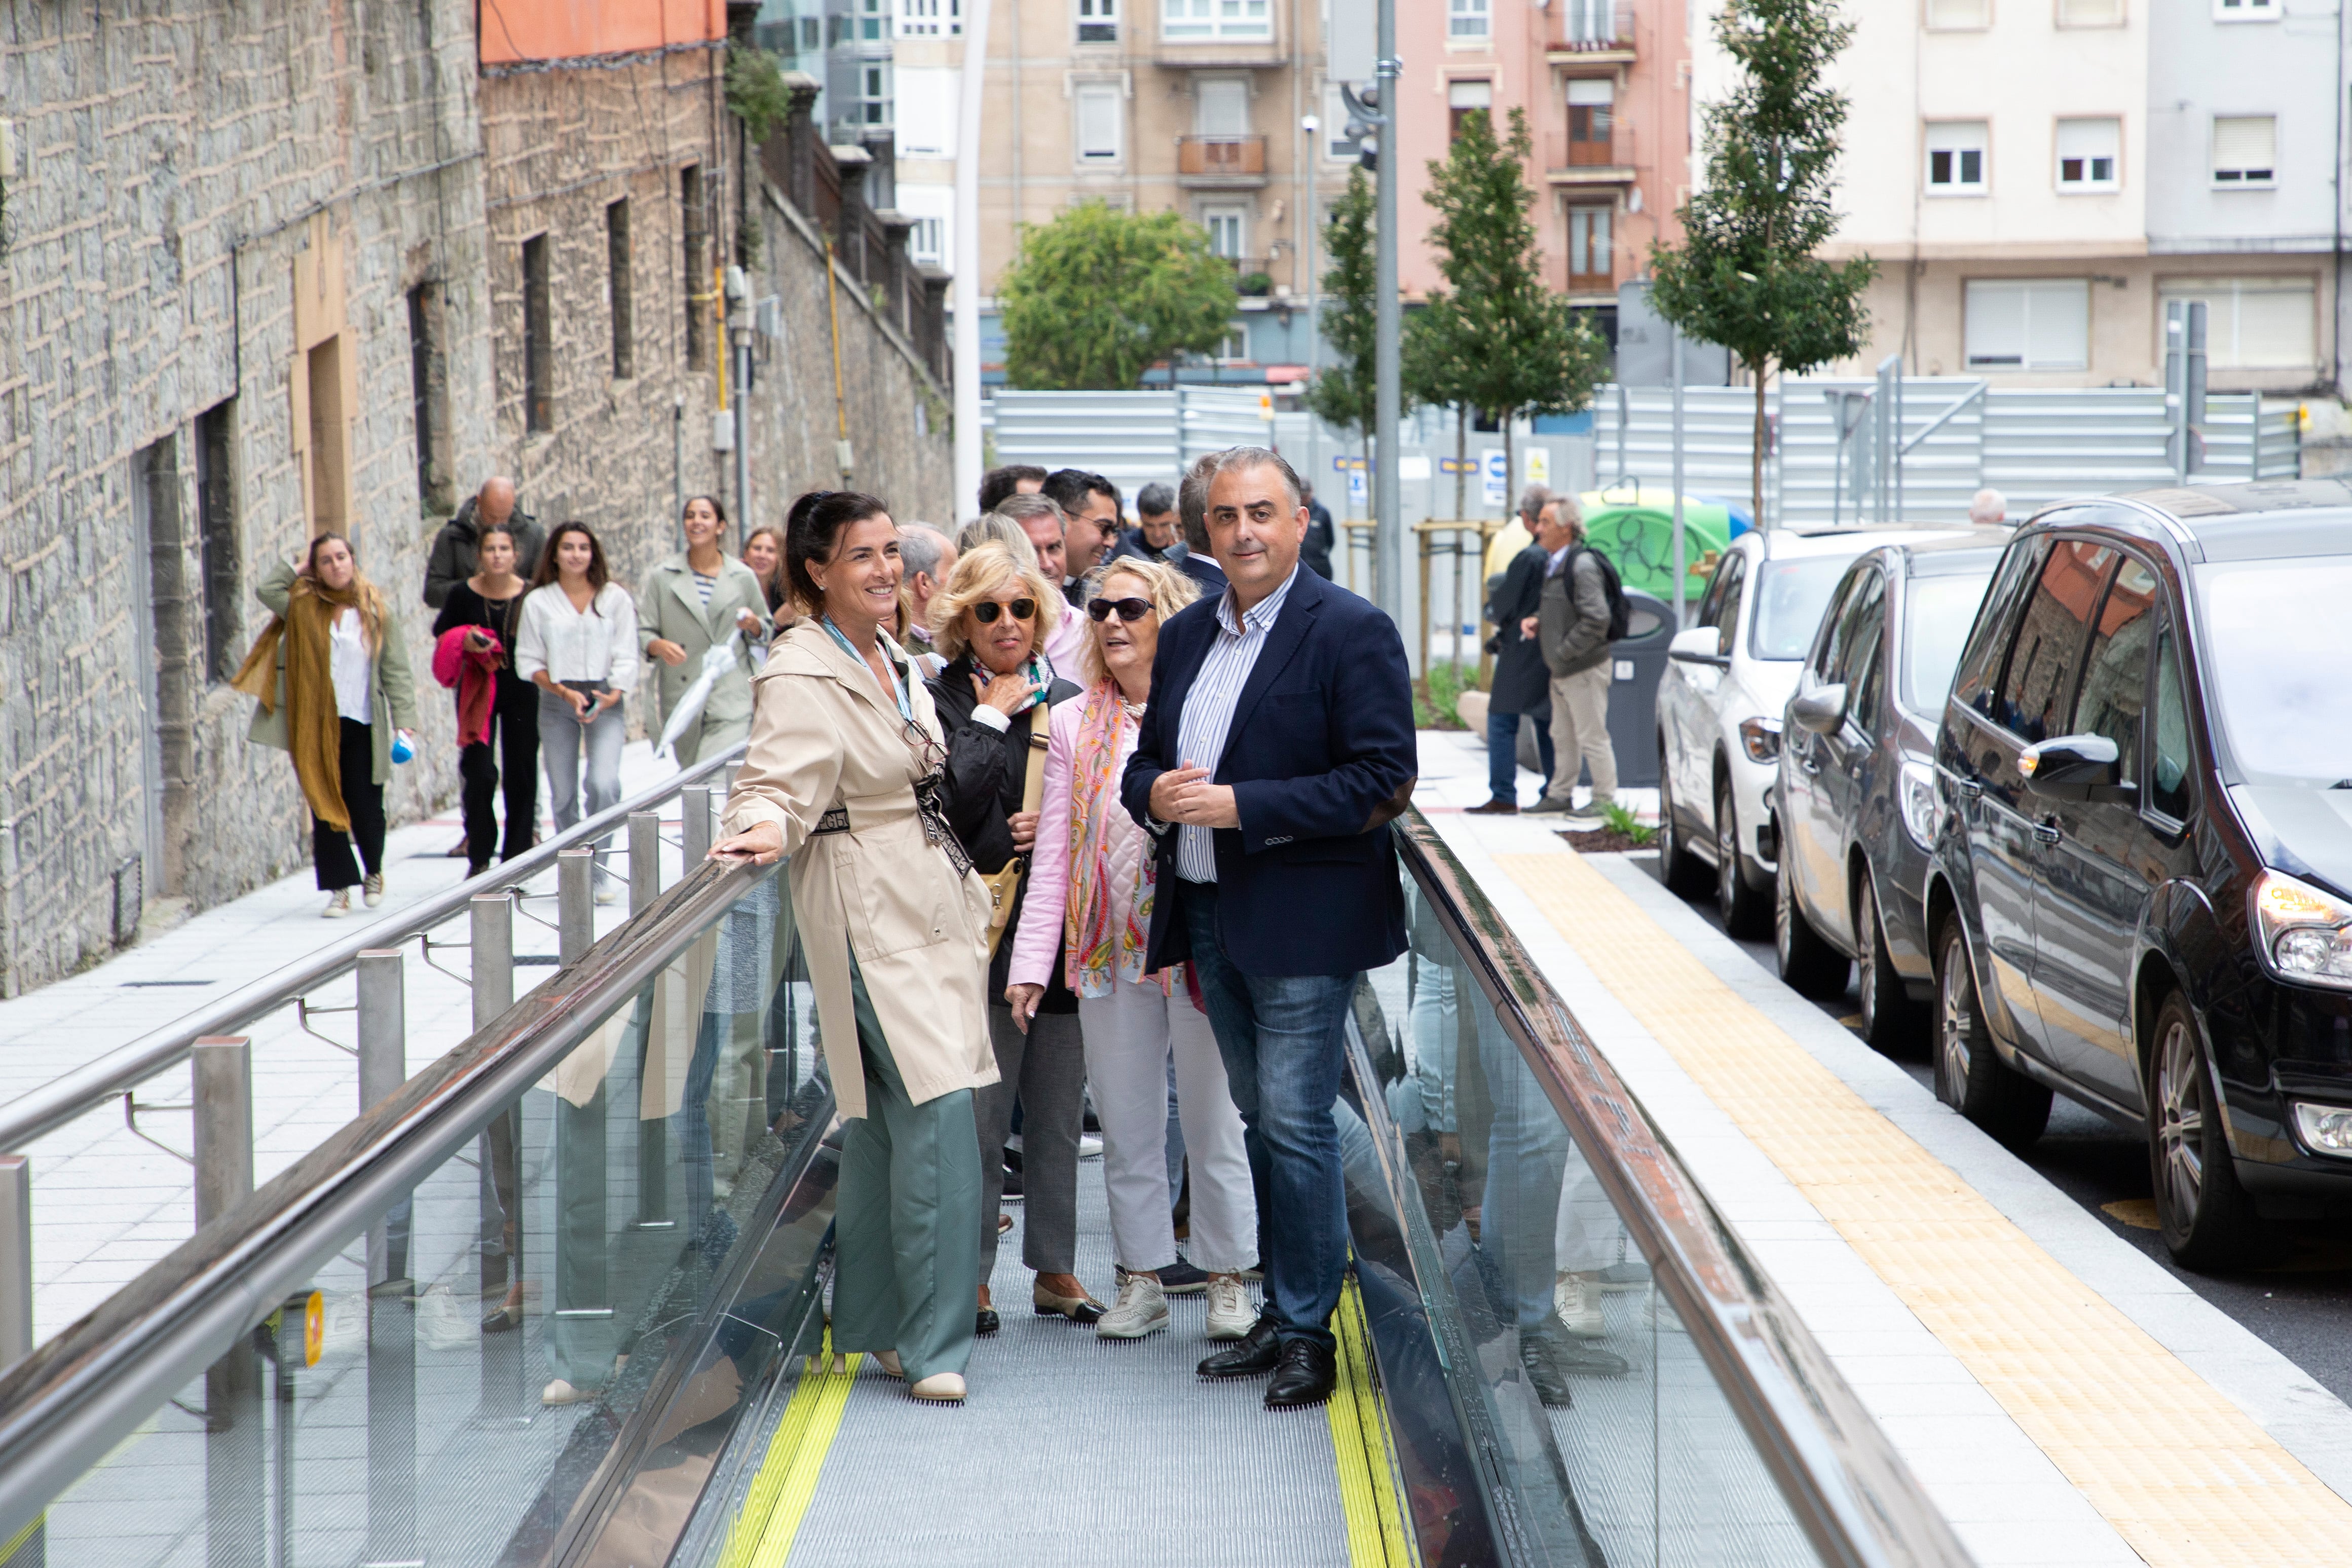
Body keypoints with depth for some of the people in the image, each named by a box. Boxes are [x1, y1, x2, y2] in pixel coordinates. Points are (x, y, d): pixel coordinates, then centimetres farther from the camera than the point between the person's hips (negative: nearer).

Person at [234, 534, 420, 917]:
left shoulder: (376, 612, 3)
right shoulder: (304, 606, 6)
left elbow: (396, 671, 2)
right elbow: (267, 590, -7)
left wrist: (404, 722, -5)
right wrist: (298, 567, 6)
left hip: (361, 726, -1)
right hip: (316, 725, 1)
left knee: (365, 808, 1)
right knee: (326, 807, 1)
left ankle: (374, 872, 28)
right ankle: (339, 889, 8)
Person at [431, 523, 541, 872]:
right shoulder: (463, 594, -6)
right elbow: (441, 633, 5)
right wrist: (464, 641, -15)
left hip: (521, 690, 1)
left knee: (521, 776, 3)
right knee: (480, 774, -6)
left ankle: (516, 859, 12)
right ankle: (479, 859, 6)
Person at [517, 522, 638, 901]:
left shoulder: (615, 598, 3)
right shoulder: (538, 602, 3)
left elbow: (626, 657, 2)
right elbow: (528, 662, 3)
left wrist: (612, 697, -14)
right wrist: (564, 692, -10)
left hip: (605, 700, -1)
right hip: (556, 701, 1)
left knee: (604, 784, -18)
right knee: (563, 794, 2)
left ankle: (597, 873, -8)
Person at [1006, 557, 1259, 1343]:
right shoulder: (1073, 724, 6)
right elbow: (1053, 855, 5)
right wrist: (1031, 962, 1)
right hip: (1108, 948, 3)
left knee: (1213, 1120, 5)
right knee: (1125, 1123, 9)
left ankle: (1228, 1279, 17)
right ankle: (1142, 1278, 20)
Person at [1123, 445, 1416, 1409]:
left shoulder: (1352, 633, -9)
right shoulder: (1185, 637, 13)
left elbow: (1382, 780, -16)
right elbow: (1145, 760, 19)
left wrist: (1240, 806, -20)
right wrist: (1154, 792, -6)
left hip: (1301, 920, -7)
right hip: (1211, 917, 7)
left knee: (1297, 1123, -7)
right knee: (1262, 1119, 14)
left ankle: (1307, 1332, 3)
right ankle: (1281, 1312, 23)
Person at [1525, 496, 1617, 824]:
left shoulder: (1582, 565, -19)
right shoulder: (1552, 563, 11)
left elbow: (1597, 619, -25)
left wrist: (1566, 650, -20)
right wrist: (1535, 620, 6)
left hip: (1585, 668, -10)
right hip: (1561, 671, 10)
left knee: (1592, 737, -3)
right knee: (1563, 736, 17)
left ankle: (1605, 801, 5)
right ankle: (1560, 795, 27)